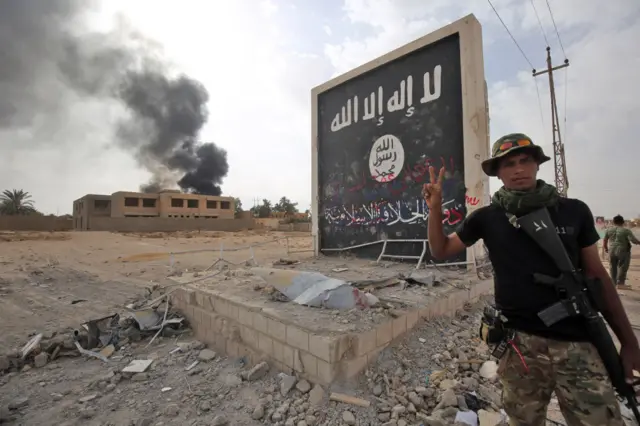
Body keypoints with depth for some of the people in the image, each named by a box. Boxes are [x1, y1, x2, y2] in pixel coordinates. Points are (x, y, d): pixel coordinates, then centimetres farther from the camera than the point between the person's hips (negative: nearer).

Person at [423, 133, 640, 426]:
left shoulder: (575, 211, 1)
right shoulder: (486, 218, -2)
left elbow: (597, 275, 7)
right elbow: (440, 251, 3)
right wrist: (435, 208, -10)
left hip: (578, 344, 1)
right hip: (519, 343, 0)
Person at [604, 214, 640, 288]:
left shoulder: (609, 230, 3)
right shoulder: (626, 230, -9)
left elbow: (604, 240, 9)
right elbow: (633, 240, -16)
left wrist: (606, 248, 23)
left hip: (612, 251, 3)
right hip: (623, 251, -3)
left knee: (613, 266, 13)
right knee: (622, 267, 5)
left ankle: (613, 282, 21)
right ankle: (620, 283, 7)